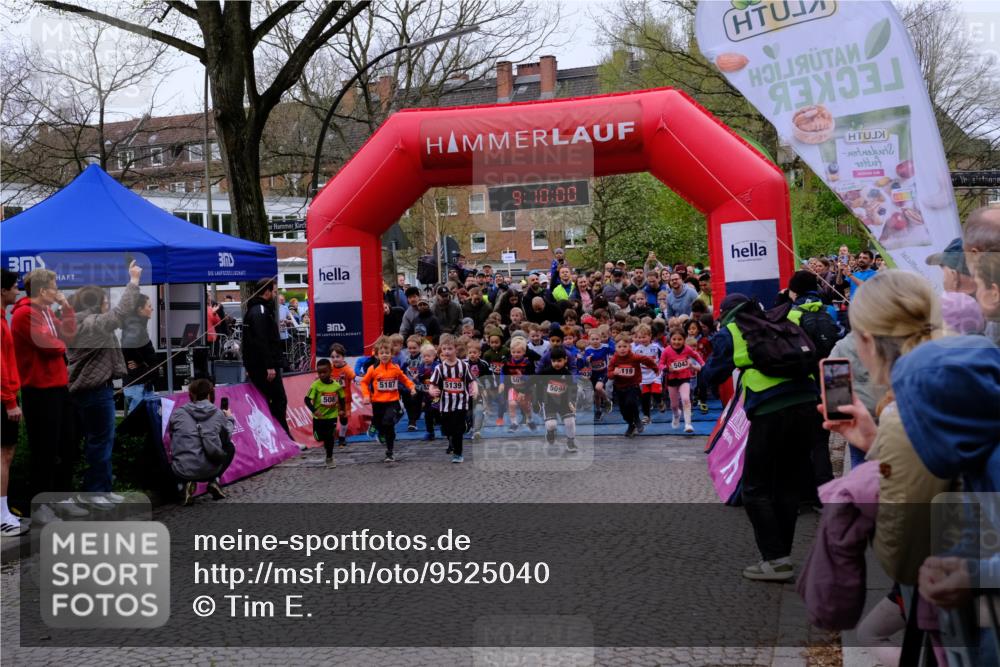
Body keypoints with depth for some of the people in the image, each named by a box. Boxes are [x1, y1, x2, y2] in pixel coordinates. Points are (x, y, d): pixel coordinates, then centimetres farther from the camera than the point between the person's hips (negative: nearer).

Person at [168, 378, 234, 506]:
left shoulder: (177, 413, 4)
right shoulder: (218, 414, 4)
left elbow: (171, 436, 16)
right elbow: (227, 437, 19)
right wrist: (229, 419, 38)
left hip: (183, 471, 1)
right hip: (209, 470, -1)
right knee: (230, 447, 30)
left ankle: (187, 483, 7)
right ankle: (214, 480, 9)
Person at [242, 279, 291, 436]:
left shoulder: (252, 310, 18)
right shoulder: (261, 311, -15)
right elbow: (262, 341, -23)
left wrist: (249, 366, 25)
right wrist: (270, 366, -24)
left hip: (254, 365, 10)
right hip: (264, 365, -10)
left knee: (264, 401, 13)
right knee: (279, 400, -7)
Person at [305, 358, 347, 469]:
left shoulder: (337, 385, -9)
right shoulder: (315, 385, -16)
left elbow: (342, 399, 6)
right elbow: (307, 399, -17)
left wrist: (342, 409, -5)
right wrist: (314, 410, -29)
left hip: (332, 416, 1)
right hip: (319, 417, -1)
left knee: (330, 437, 4)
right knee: (319, 438, 10)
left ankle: (329, 458, 19)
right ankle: (326, 441, 45)